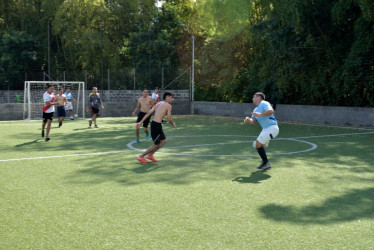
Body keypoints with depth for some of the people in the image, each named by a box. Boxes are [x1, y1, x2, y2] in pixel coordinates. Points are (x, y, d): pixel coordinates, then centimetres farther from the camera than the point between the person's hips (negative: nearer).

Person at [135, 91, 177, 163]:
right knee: (156, 144, 4)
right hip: (157, 125, -9)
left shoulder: (158, 103, 16)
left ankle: (150, 155, 25)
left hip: (153, 123, 9)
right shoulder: (168, 106, -7)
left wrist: (141, 122, 7)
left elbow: (149, 113, 9)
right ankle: (141, 157, 11)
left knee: (164, 140, 19)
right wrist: (173, 124, 11)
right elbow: (169, 119, -10)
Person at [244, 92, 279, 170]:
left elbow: (271, 111, -25)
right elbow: (252, 121, 10)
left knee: (258, 144, -13)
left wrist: (259, 115, -23)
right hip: (266, 129, 10)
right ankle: (266, 164, 18)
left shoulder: (264, 104, -7)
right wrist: (248, 119, -12)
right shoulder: (255, 110, 20)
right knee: (257, 145, 12)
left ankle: (266, 163, -4)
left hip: (272, 128, -10)